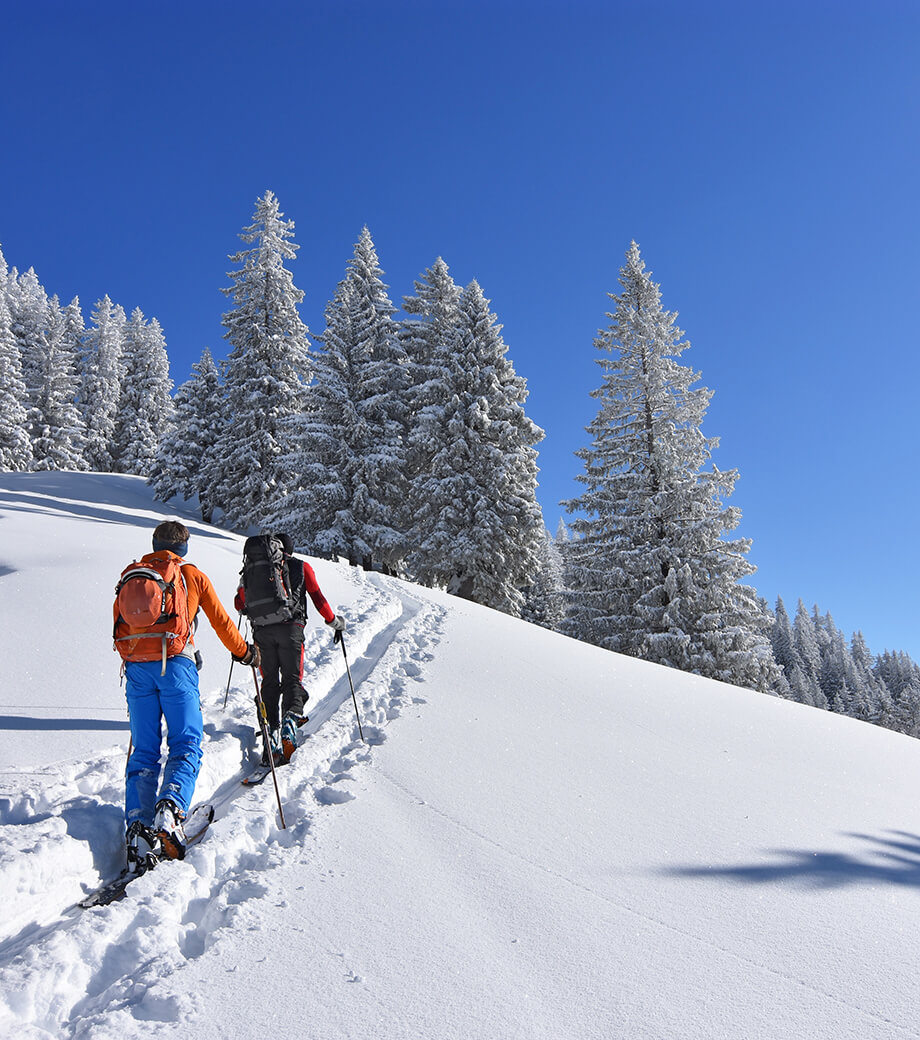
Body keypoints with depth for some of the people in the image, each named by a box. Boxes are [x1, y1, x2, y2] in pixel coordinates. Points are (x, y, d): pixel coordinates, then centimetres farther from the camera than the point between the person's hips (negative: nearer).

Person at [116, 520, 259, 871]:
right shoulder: (193, 575, 11)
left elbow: (119, 623, 23)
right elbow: (221, 622, 16)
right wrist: (244, 652, 31)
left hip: (136, 667, 3)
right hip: (176, 664, -3)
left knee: (144, 751, 7)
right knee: (185, 746, -2)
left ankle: (138, 827, -10)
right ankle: (169, 809, -27)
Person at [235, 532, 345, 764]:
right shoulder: (302, 567, 13)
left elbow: (240, 603, 16)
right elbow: (318, 598, 9)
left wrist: (248, 609, 40)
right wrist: (334, 622, 19)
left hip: (262, 630, 1)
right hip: (291, 629, -1)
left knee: (269, 682, 9)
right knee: (292, 679, 2)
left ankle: (271, 727, -3)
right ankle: (291, 716, -24)